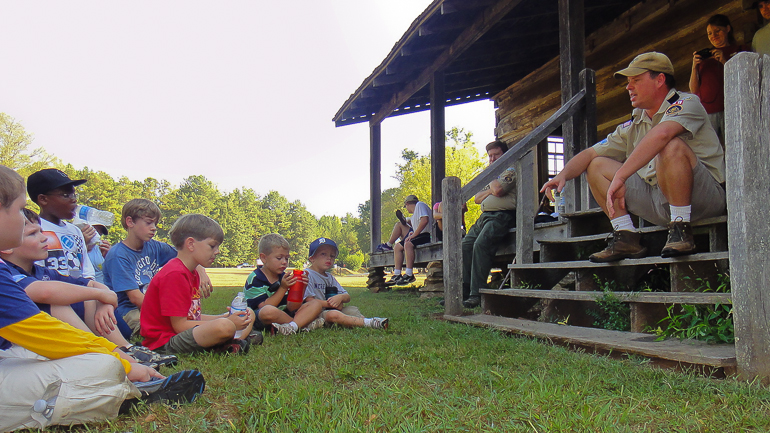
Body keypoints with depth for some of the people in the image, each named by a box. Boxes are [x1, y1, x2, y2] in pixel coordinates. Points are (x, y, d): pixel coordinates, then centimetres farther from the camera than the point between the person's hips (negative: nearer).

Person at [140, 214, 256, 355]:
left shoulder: (193, 274, 14)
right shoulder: (175, 274, -18)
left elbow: (194, 317, 12)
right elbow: (180, 325, -21)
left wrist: (224, 317, 0)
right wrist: (227, 322, -18)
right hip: (165, 342, -11)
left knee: (248, 315, 14)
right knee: (225, 327, -36)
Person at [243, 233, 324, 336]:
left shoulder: (284, 277, 8)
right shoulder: (255, 278, -10)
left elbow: (291, 308, 1)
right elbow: (264, 307, -18)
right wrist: (283, 288, -21)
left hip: (283, 315, 7)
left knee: (317, 304, -2)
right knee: (268, 311, -41)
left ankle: (292, 327, -29)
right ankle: (304, 324, -16)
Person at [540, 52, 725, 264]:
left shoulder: (687, 103, -8)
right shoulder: (633, 126, 14)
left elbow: (661, 134, -31)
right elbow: (591, 153, 14)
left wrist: (620, 176, -37)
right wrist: (563, 174, -6)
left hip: (706, 196, -7)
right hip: (659, 203, 7)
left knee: (671, 146, -33)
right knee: (597, 166, 5)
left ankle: (680, 231, -24)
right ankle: (627, 238, -6)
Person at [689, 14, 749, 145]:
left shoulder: (741, 50, 20)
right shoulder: (705, 56, 25)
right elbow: (694, 90, 17)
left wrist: (725, 61, -4)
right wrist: (694, 66, 2)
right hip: (706, 113, 2)